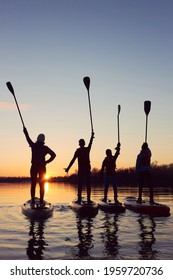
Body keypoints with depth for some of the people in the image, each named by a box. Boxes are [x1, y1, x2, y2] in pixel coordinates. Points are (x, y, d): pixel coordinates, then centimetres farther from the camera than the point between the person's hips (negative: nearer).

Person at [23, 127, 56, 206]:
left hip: (34, 167, 0)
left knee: (33, 184, 4)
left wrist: (25, 131, 28)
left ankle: (33, 200, 3)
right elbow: (53, 155, -8)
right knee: (42, 185, 4)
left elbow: (28, 138, 13)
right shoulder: (45, 148, -3)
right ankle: (41, 201, 4)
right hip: (42, 167, 0)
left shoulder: (33, 145, -3)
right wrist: (46, 162, -2)